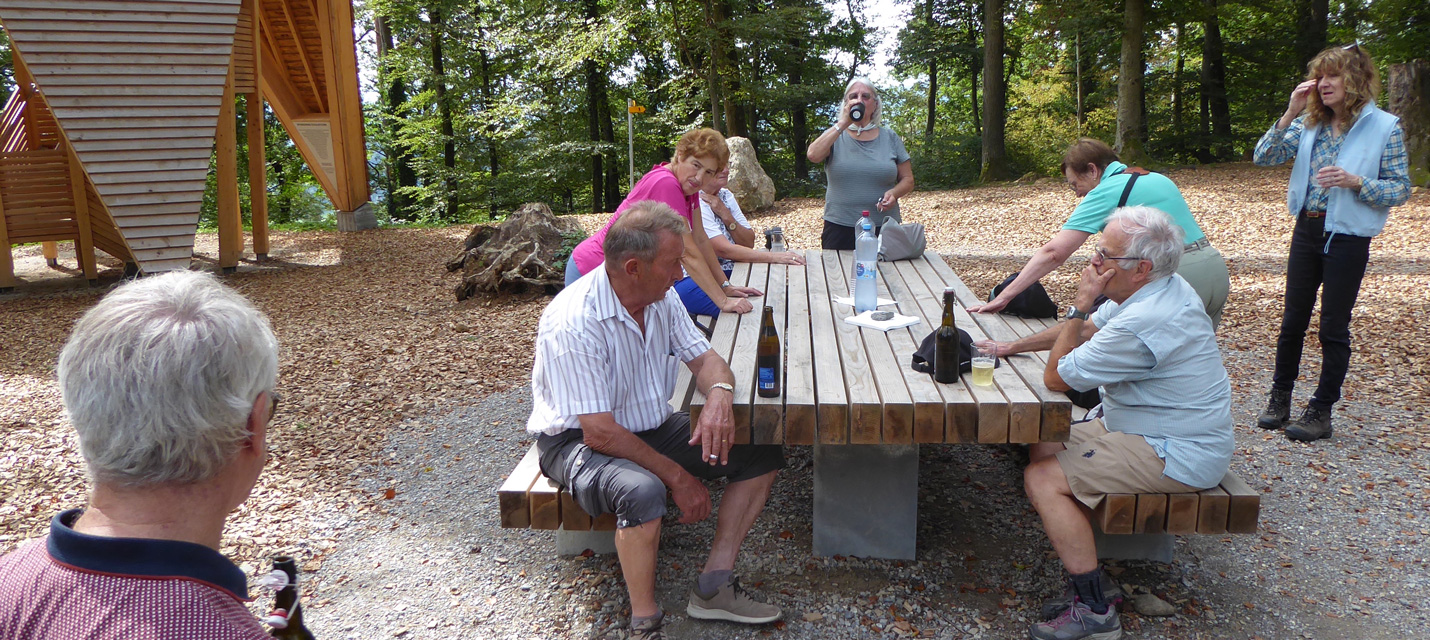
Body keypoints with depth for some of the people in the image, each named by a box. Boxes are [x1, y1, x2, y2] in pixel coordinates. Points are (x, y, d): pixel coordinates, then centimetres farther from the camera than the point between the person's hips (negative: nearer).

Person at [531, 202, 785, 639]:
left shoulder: (661, 297, -4)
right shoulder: (573, 323, -27)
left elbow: (704, 357, 5)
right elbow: (600, 433, -27)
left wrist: (719, 395, -20)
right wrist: (678, 477, -22)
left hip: (653, 429, 8)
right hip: (579, 441, -8)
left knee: (761, 454, -4)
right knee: (642, 489, -40)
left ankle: (714, 585, -2)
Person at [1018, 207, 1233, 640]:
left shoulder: (1143, 323, -29)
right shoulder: (1163, 289, 4)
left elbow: (1055, 377, -19)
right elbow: (1086, 329, 17)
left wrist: (1080, 305, -15)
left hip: (1176, 456, -10)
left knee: (1042, 479, -17)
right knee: (1043, 450, 9)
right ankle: (1081, 556, 10)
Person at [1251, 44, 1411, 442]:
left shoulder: (1385, 128, -7)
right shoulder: (1310, 124, 5)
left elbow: (1401, 189, -7)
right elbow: (1264, 157, -4)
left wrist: (1355, 181, -24)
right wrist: (1290, 114, -13)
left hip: (1348, 237, -4)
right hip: (1307, 230, 4)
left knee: (1334, 327, 3)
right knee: (1293, 320, 11)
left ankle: (1321, 412, 13)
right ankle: (1280, 399, 25)